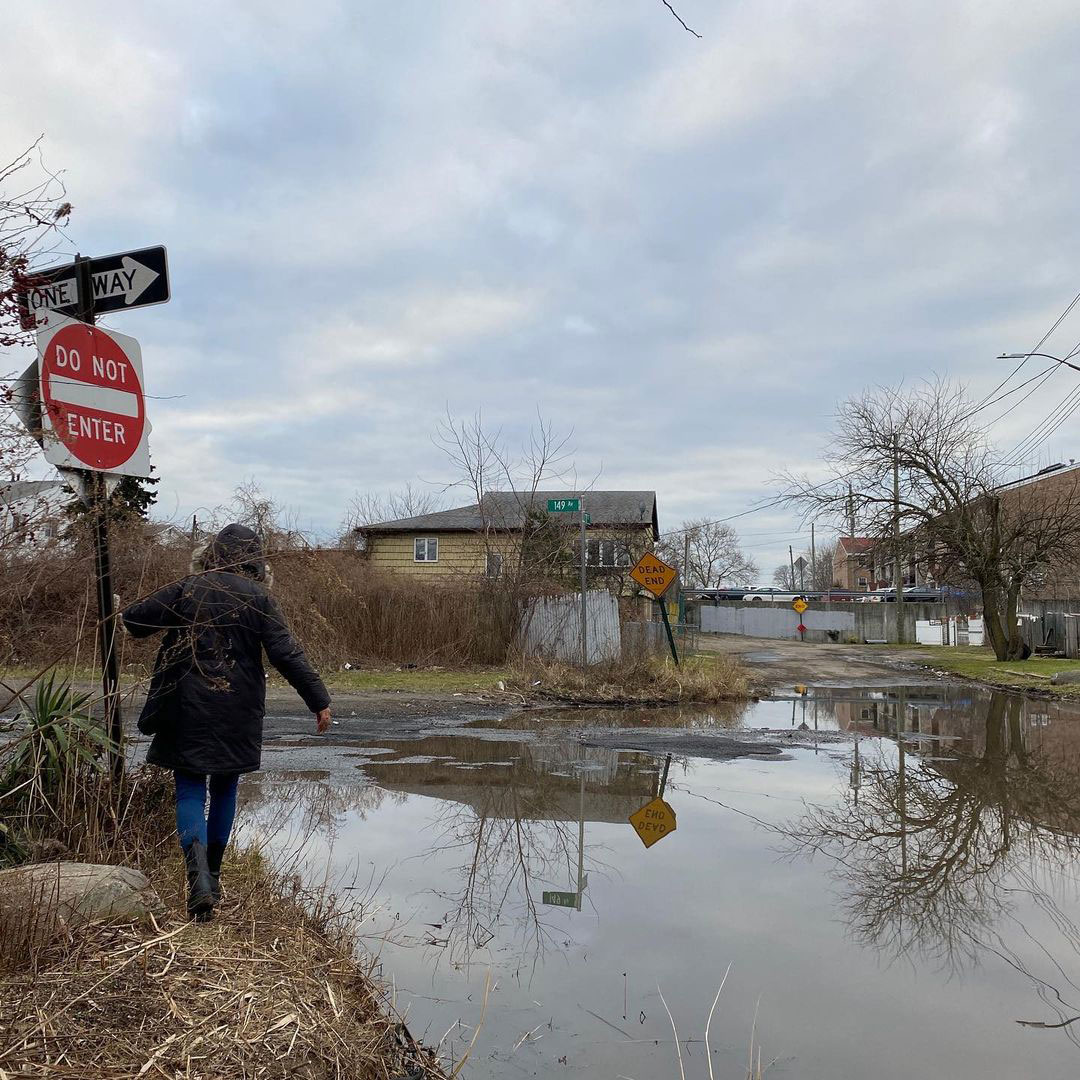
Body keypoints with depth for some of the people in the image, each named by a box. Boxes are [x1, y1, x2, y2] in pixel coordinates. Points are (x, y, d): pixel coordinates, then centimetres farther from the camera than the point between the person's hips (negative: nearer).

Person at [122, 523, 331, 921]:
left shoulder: (187, 590, -3)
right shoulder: (257, 598, -5)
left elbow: (133, 620, 1)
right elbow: (287, 654, -8)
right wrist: (319, 700, -5)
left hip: (189, 711, -1)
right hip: (237, 716, 1)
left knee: (190, 791, 4)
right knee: (224, 789, 17)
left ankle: (199, 880, -15)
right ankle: (212, 877, 27)